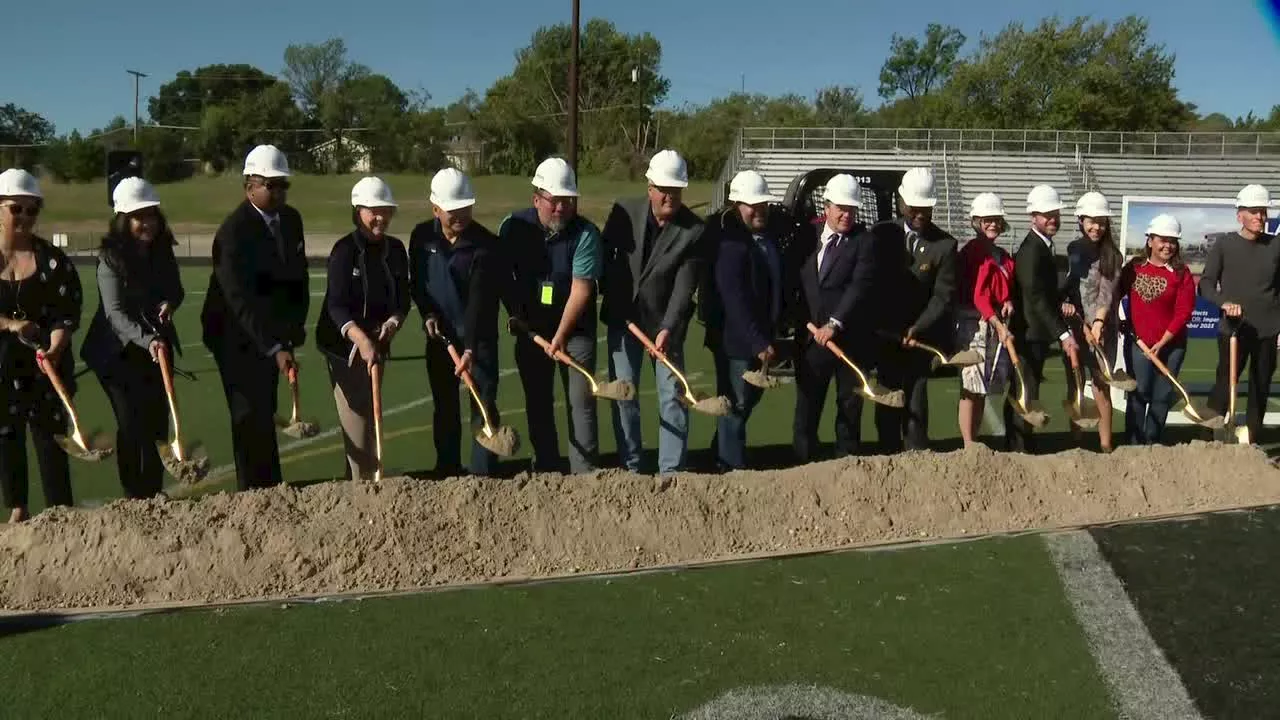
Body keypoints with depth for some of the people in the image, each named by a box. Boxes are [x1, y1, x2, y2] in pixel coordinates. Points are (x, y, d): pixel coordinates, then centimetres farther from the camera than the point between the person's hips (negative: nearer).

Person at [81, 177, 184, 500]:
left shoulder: (163, 250, -1)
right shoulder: (111, 257, -17)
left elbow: (176, 290, 12)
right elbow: (115, 313, -24)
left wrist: (169, 304, -13)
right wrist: (147, 339, -40)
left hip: (158, 347, 5)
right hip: (119, 352, -5)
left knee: (157, 422, 8)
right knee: (131, 423, -8)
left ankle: (154, 492, 20)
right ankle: (134, 496, 3)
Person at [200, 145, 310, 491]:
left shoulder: (291, 219, 2)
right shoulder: (234, 231, -23)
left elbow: (298, 274, 15)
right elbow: (240, 299, -31)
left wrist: (295, 325, 8)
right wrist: (275, 348, -38)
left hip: (272, 333, 7)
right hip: (237, 336, -7)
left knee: (264, 412, 16)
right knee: (251, 417, -7)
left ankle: (270, 488, 26)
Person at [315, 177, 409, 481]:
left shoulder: (396, 249, 4)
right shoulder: (344, 250, -14)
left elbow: (402, 298, 6)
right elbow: (336, 305, -22)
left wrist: (393, 322, -17)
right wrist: (362, 340, -36)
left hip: (378, 342, 7)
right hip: (345, 343, -6)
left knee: (371, 415, 15)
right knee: (356, 419, -7)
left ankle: (366, 478, 26)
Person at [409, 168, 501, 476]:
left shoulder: (484, 243, -17)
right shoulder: (422, 236, -3)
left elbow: (480, 299, -23)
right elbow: (416, 281, 12)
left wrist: (470, 348, -30)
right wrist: (427, 314, -5)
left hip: (478, 337, -4)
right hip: (440, 335, 4)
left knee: (484, 406, -4)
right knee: (445, 407, 12)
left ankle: (484, 476, 2)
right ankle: (447, 473, 23)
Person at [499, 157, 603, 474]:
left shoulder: (585, 233, -16)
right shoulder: (513, 227, -6)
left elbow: (581, 289, -20)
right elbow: (504, 276, 6)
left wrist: (560, 336, -21)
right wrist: (515, 315, 3)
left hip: (575, 329, -3)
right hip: (531, 328, 3)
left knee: (581, 400, -4)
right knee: (537, 400, 9)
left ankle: (584, 471, 1)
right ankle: (546, 467, 21)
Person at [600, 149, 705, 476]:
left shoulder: (694, 230, -13)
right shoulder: (624, 211, -7)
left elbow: (684, 286, -18)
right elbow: (605, 254, 7)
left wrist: (668, 328, -26)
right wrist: (609, 297, 6)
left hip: (666, 322, -2)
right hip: (622, 317, 2)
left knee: (673, 396, 0)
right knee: (623, 393, 5)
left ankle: (671, 470, 8)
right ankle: (630, 466, 16)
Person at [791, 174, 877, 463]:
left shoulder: (865, 241, -5)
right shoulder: (806, 236, 7)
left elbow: (861, 285, -16)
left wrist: (835, 324, -24)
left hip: (850, 338, -3)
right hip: (810, 337, 3)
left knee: (850, 405, 8)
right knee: (807, 405, 7)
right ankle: (802, 461, 15)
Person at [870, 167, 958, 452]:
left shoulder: (945, 244, -7)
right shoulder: (881, 233, -2)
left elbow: (943, 296, -10)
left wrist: (916, 329, -19)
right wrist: (877, 327, -6)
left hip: (921, 335, -2)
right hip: (886, 333, 2)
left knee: (915, 397, -3)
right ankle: (889, 455, 12)